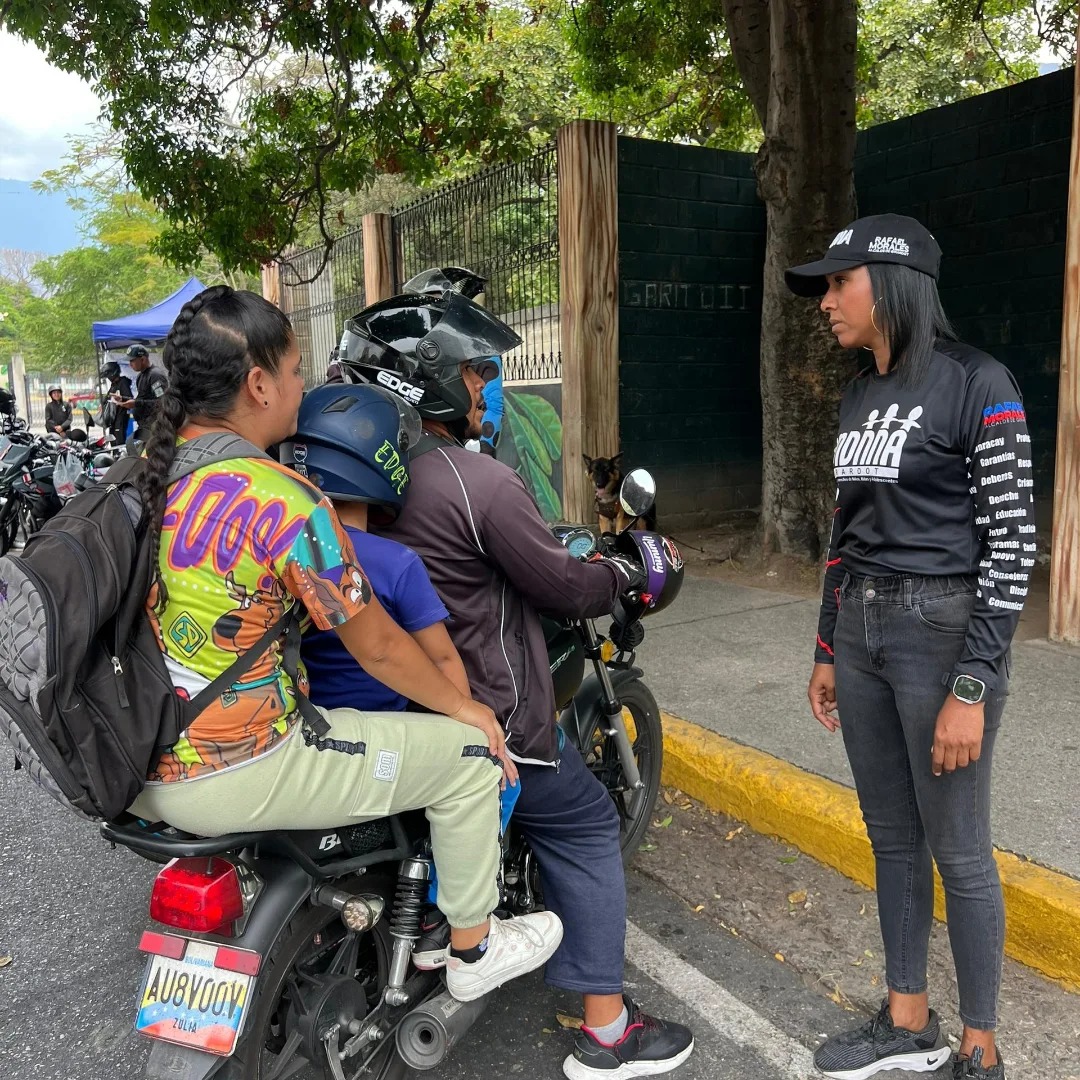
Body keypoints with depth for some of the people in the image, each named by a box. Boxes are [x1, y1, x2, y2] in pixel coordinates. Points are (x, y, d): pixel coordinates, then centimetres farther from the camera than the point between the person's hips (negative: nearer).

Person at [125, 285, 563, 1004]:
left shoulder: (148, 467, 3)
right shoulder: (284, 501, -23)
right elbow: (376, 648, -16)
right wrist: (464, 708, 1)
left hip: (137, 767, 9)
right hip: (231, 775, -9)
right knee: (466, 755, 1)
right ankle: (474, 951, 22)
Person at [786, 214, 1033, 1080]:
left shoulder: (977, 385, -12)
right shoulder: (859, 398, 10)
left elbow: (1013, 542, -14)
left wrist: (971, 688, -18)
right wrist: (827, 650, 16)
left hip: (943, 634, -7)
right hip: (861, 631, 7)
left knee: (958, 851, 6)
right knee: (891, 834, 16)